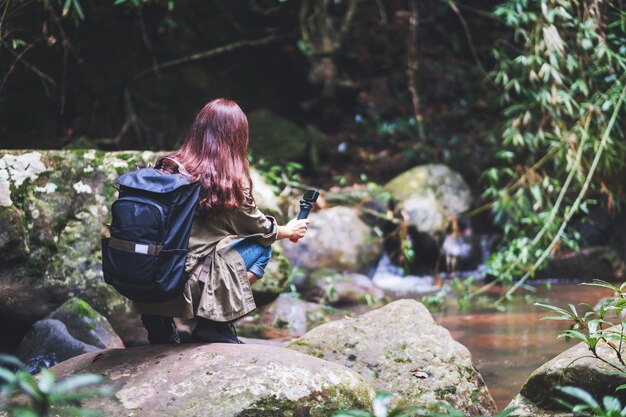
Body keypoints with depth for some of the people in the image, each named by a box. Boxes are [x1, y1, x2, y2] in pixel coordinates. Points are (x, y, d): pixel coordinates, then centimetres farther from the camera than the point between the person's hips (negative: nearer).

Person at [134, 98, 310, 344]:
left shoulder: (169, 167, 4)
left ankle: (160, 320, 17)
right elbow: (256, 226, 9)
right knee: (262, 245, 13)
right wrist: (287, 231, 30)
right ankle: (213, 323, 6)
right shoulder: (230, 178, -6)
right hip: (191, 283, -5)